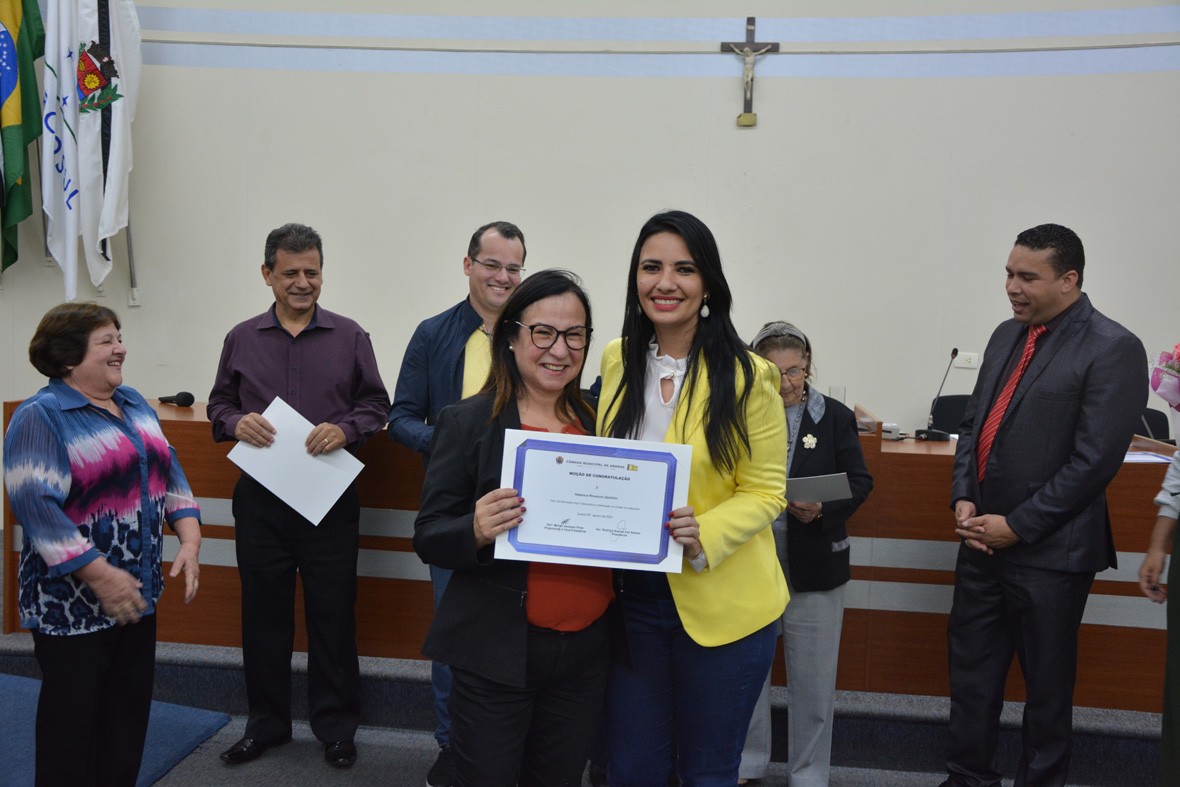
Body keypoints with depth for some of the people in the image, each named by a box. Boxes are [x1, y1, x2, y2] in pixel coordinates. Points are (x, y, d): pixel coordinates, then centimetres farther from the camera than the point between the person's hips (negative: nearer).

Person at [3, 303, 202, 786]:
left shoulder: (134, 404, 10)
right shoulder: (39, 417, -13)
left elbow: (169, 473, 14)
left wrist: (190, 539, -1)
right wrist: (101, 575, -24)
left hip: (138, 592, 7)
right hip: (73, 602, -7)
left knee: (130, 712, 15)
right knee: (74, 718, 6)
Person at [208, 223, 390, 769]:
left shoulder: (350, 337, 3)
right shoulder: (242, 339, 8)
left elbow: (376, 404, 4)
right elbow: (219, 403, 13)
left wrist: (345, 429, -15)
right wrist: (236, 422, -9)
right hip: (259, 498, 2)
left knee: (332, 615, 5)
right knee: (263, 614, 11)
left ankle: (336, 726, 21)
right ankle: (266, 723, 28)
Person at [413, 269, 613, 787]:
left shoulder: (599, 424, 6)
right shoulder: (468, 422, -6)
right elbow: (427, 539, -7)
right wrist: (476, 531, -28)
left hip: (587, 649, 4)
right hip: (496, 653, -4)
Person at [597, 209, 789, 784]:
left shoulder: (748, 376, -13)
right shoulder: (616, 360, 2)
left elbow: (766, 492, -8)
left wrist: (705, 534, -25)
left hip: (721, 604, -4)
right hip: (632, 597, 4)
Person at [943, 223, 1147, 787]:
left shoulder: (1112, 349, -12)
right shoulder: (1007, 335, 10)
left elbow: (1095, 460, -17)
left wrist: (1017, 526, -15)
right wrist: (964, 498, -1)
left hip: (1048, 551, -6)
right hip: (982, 538, 7)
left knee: (1046, 684, 10)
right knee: (971, 671, 14)